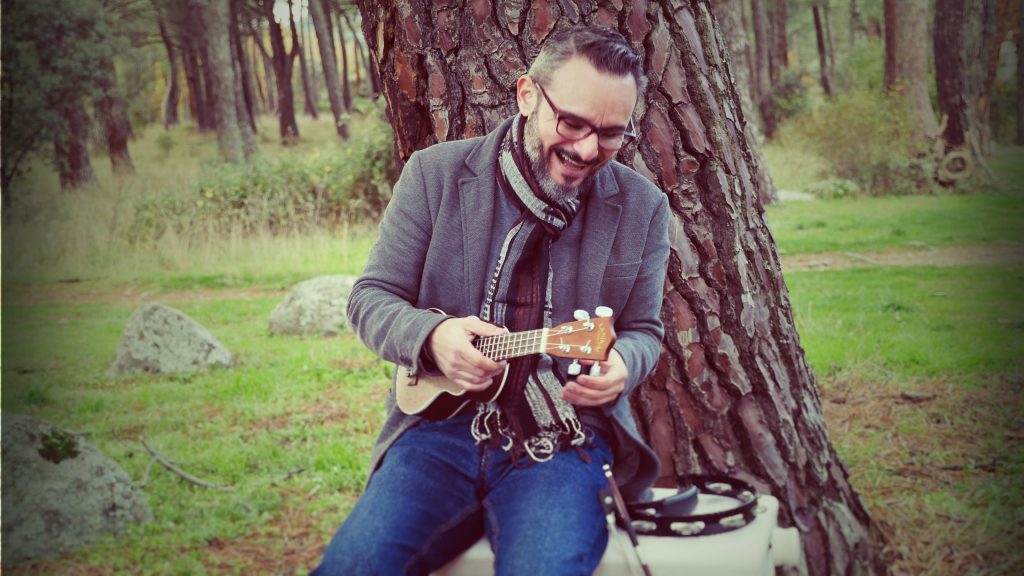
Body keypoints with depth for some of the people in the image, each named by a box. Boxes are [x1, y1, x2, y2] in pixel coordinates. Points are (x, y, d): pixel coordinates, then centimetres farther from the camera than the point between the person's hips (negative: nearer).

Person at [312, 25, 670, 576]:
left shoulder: (642, 206, 4)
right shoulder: (435, 173, 1)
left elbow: (644, 330, 12)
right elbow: (370, 298, 5)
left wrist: (620, 364, -13)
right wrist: (431, 335, -18)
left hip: (567, 439, 0)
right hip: (444, 420, 1)